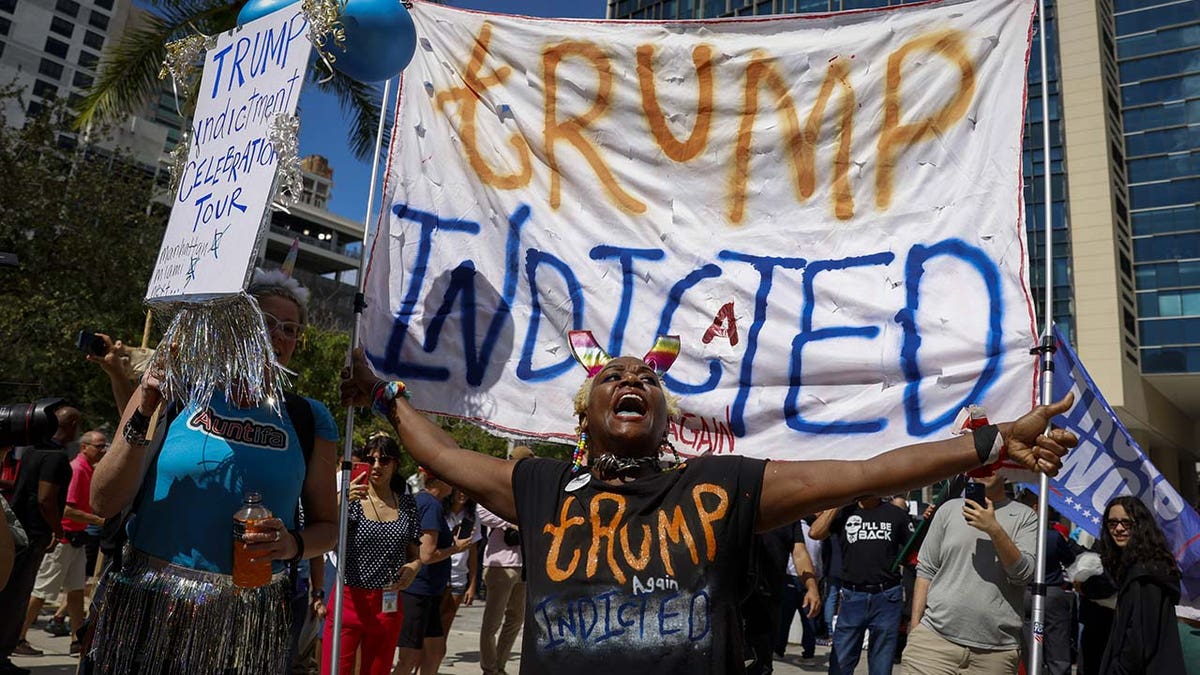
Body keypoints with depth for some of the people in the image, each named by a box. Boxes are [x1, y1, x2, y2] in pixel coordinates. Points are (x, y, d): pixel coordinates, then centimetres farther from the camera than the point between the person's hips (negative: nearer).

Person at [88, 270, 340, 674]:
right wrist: (143, 418, -15)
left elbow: (326, 526, 8)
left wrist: (293, 544, -13)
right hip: (148, 606, 0)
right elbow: (104, 504, -3)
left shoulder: (308, 419, 2)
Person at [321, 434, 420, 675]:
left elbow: (414, 553, 15)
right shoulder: (352, 498, -5)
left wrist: (414, 566, -8)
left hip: (387, 605, 3)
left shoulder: (407, 504, 5)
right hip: (348, 601, -3)